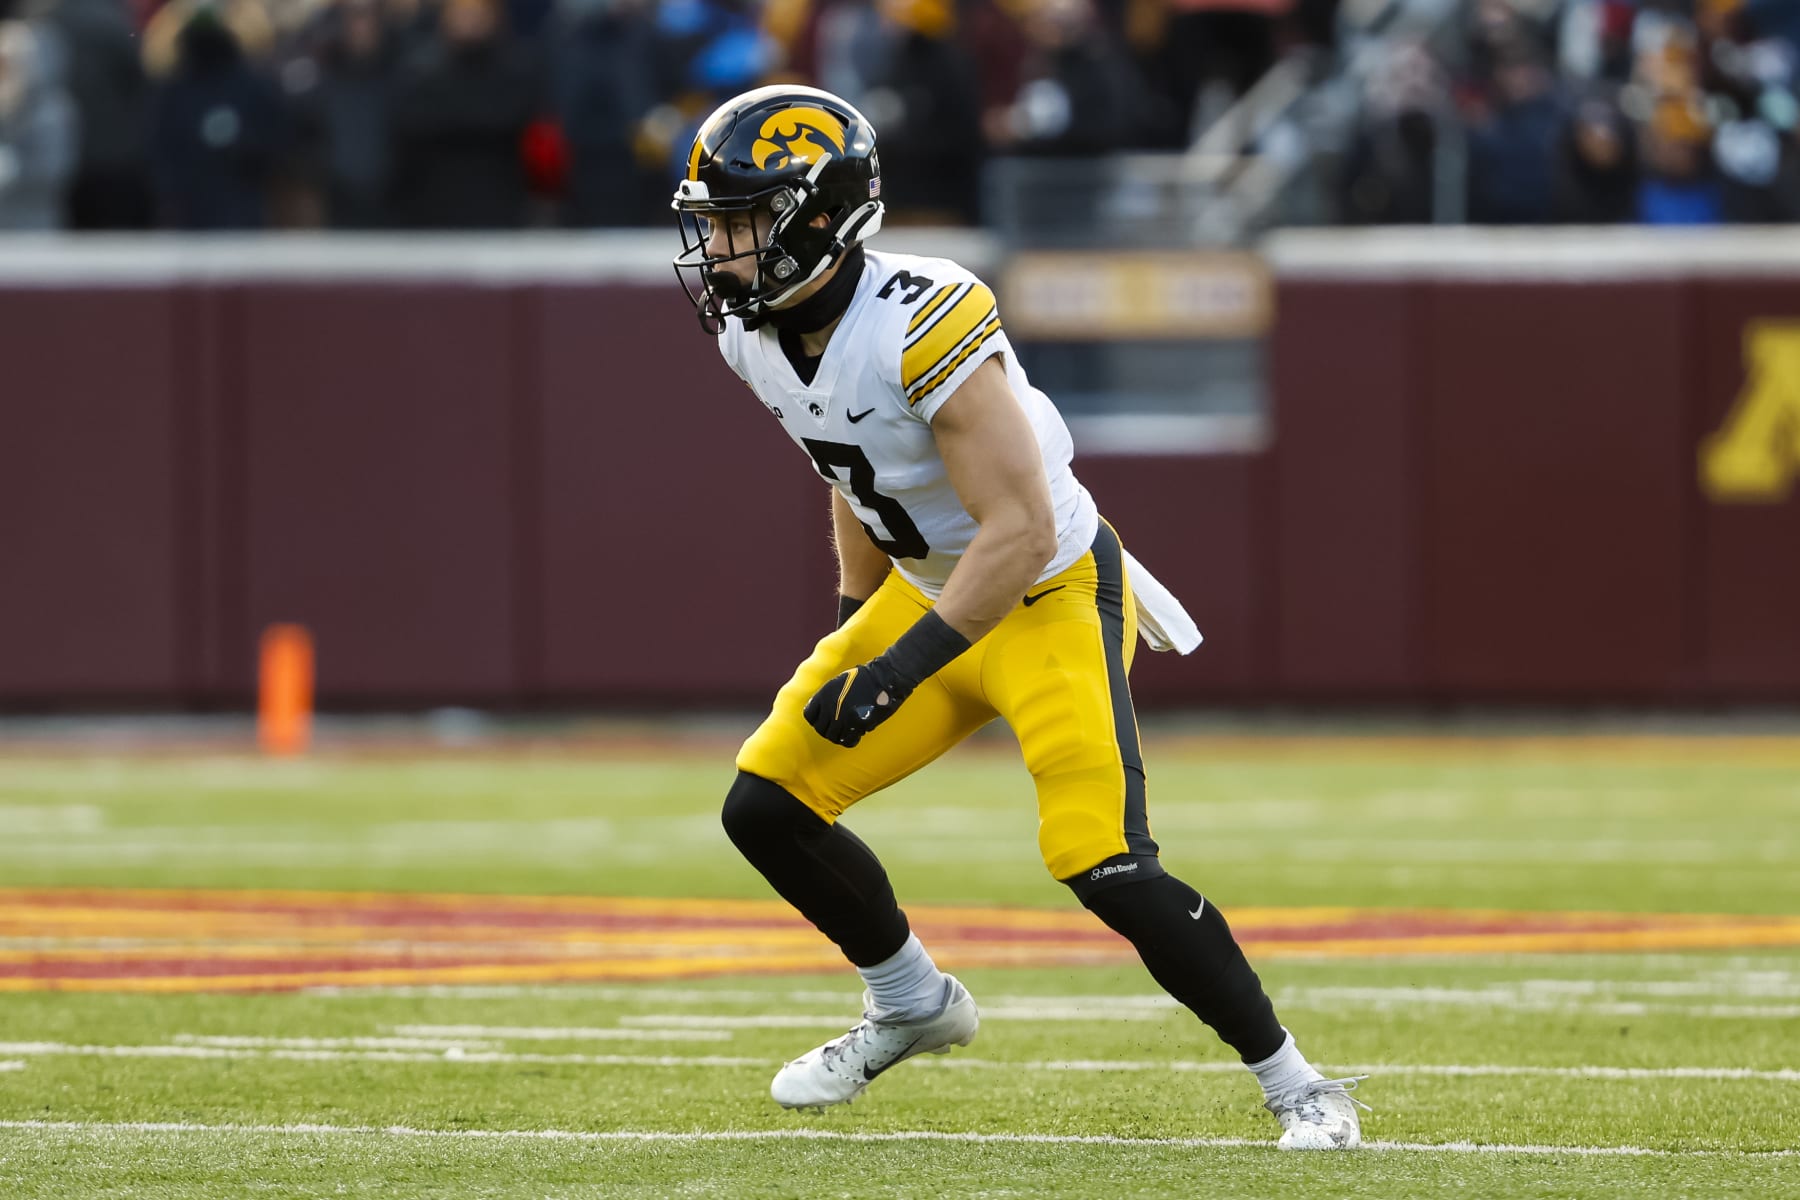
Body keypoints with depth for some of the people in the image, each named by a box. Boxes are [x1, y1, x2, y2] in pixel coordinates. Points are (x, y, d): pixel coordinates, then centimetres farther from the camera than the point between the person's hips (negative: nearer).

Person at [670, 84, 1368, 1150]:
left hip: (1054, 596, -8)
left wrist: (897, 671, -29)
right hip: (935, 591, 8)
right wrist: (853, 633, 19)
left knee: (1107, 870, -20)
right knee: (766, 806, 4)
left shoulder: (923, 324, -30)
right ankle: (914, 1005, 28)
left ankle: (1299, 1088, -5)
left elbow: (1020, 533, -29)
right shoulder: (756, 335, -4)